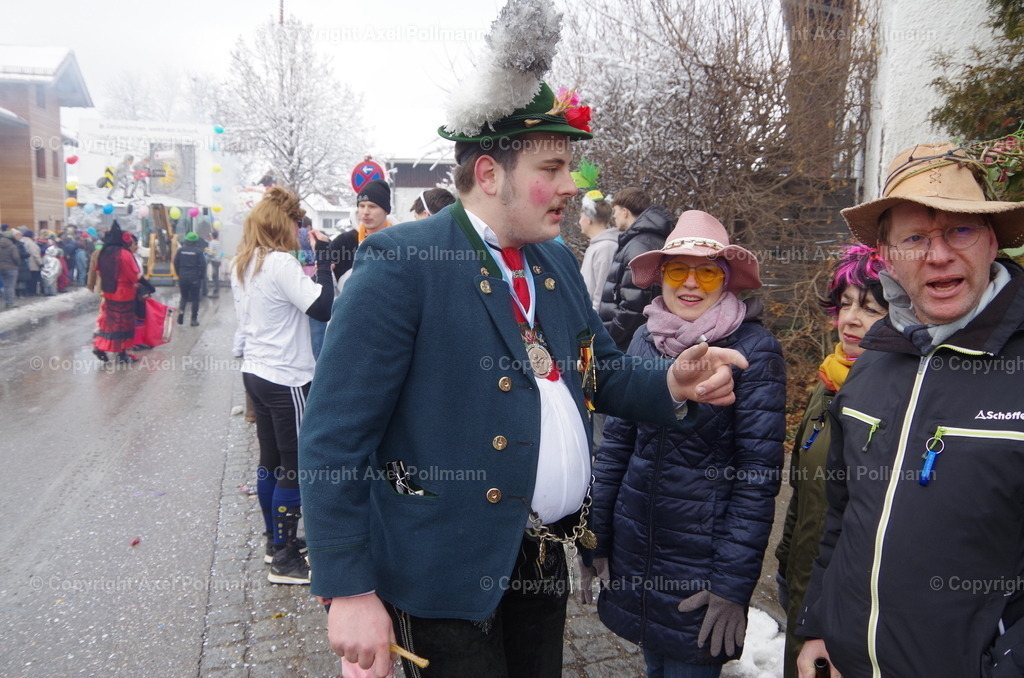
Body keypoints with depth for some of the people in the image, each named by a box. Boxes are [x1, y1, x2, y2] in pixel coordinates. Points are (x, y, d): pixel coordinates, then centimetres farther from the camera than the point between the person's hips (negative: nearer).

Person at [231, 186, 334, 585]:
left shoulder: (242, 265, 10)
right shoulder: (281, 264, -18)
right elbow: (324, 308, -24)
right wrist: (323, 256, -16)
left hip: (255, 373, 9)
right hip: (286, 379, -9)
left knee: (270, 461, 17)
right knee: (296, 468, 1)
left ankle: (276, 541, 30)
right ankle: (285, 560, 9)